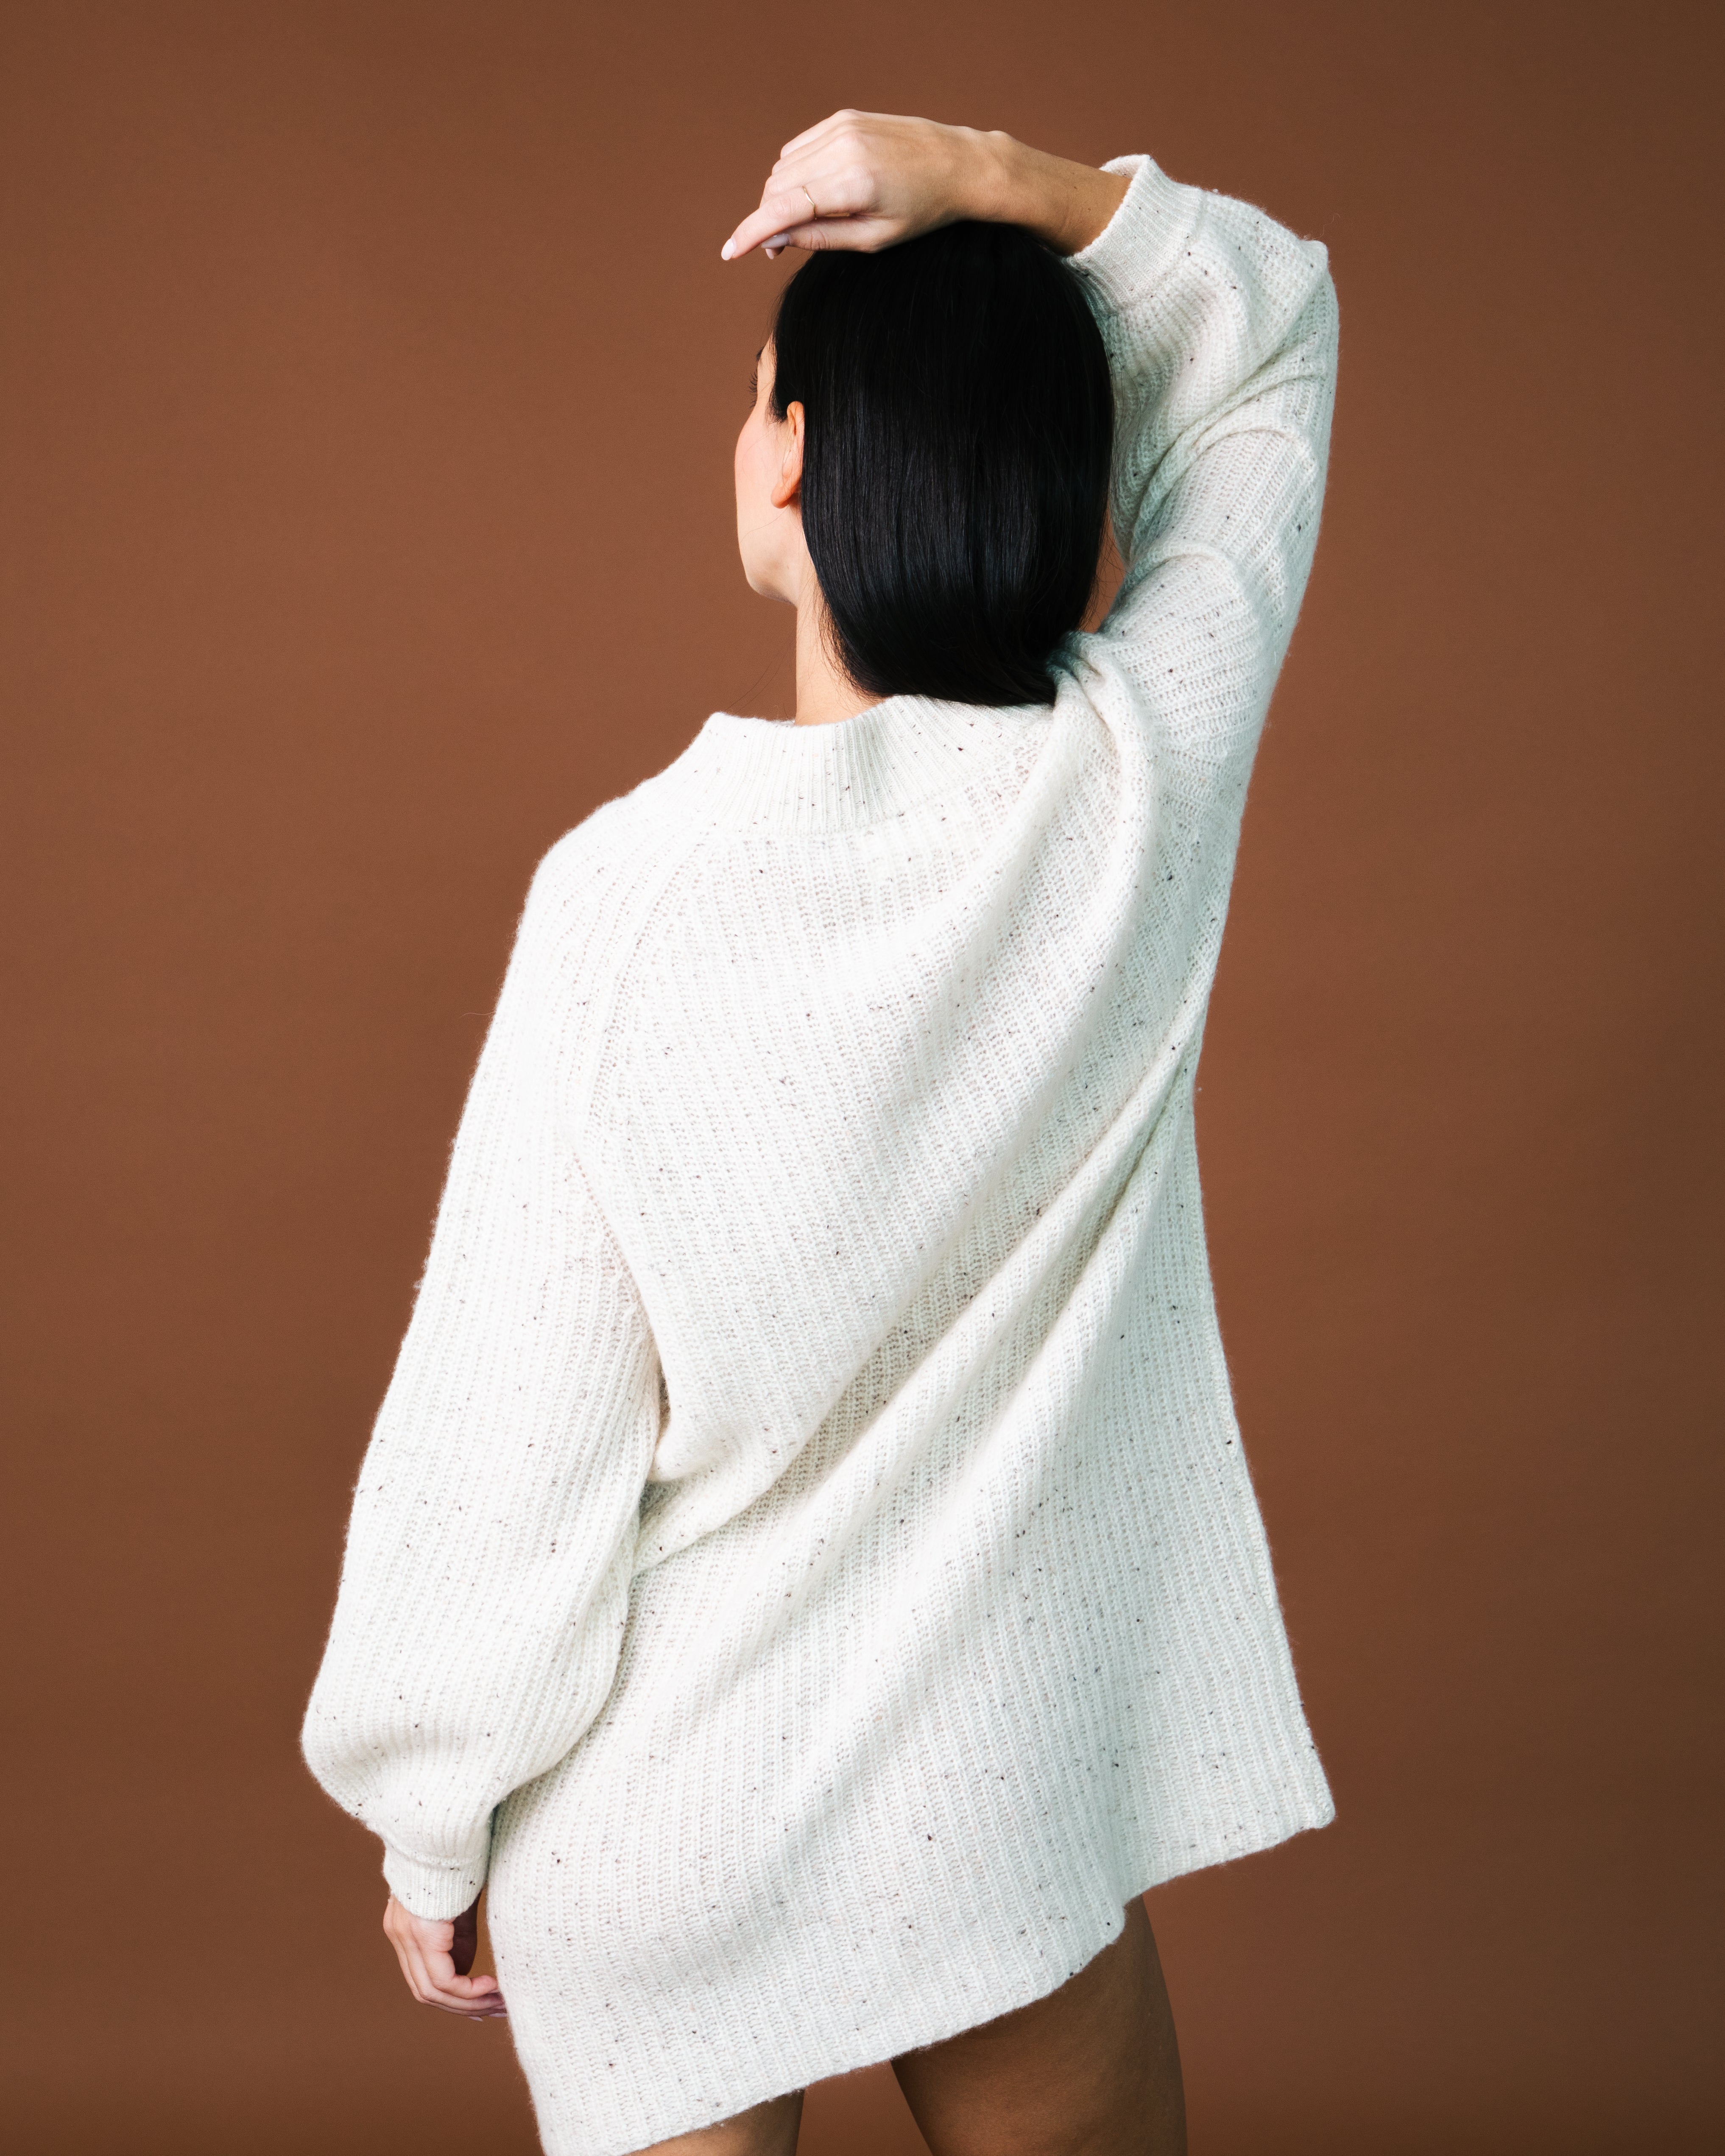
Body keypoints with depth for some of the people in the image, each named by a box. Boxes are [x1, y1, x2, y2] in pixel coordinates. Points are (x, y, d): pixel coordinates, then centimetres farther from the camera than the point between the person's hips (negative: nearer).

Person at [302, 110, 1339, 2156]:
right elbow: (1272, 326, 6)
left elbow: (517, 1424, -13)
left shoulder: (632, 885, -18)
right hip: (1006, 1807, 2)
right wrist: (985, 177, -8)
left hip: (655, 1827, -1)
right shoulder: (1144, 785, -12)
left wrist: (430, 1831, 1)